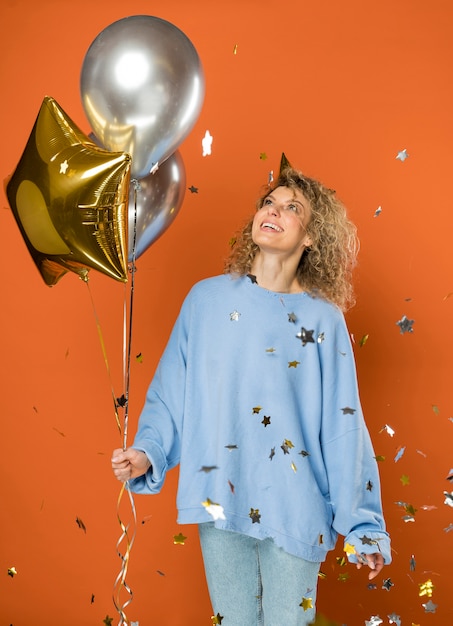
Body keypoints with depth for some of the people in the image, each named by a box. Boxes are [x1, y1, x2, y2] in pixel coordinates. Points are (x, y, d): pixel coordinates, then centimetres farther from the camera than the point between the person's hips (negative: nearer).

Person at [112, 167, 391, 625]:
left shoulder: (323, 320, -3)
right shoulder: (207, 298, 1)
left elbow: (343, 427, -3)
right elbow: (171, 392, 5)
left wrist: (362, 527, -2)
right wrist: (147, 454, -10)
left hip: (295, 513, -1)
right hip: (219, 504, 2)